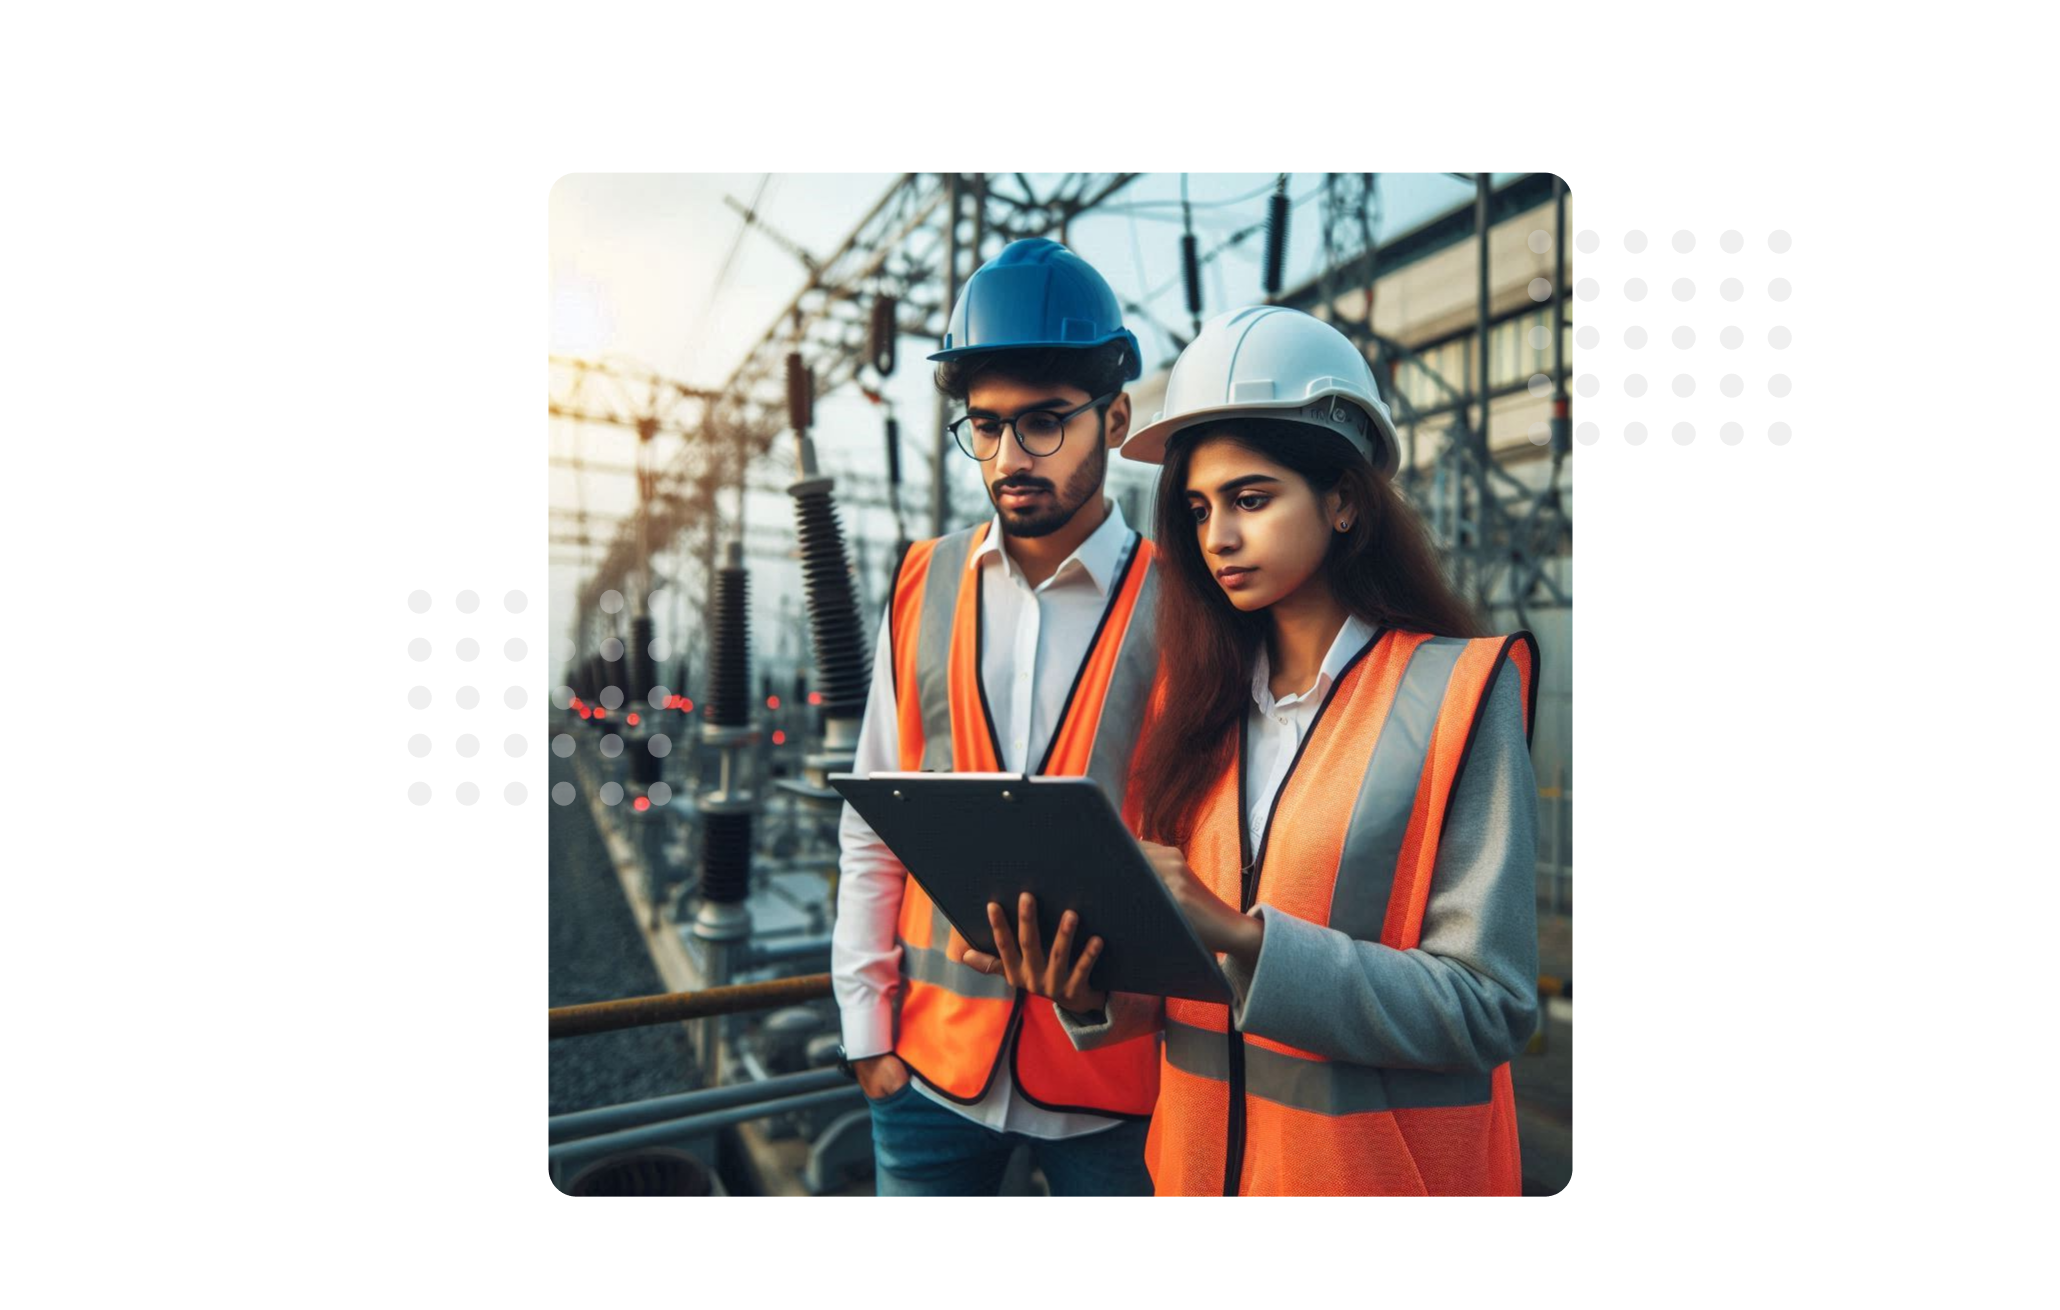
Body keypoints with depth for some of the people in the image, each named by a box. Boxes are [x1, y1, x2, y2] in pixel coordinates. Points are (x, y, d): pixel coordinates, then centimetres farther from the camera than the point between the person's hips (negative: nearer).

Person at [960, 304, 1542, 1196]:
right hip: (1200, 1151, 4)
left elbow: (1489, 1010, -17)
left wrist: (1243, 938, -26)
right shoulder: (1197, 697, 0)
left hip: (1378, 1160, -4)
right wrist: (1091, 994, -17)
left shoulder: (1457, 691, -12)